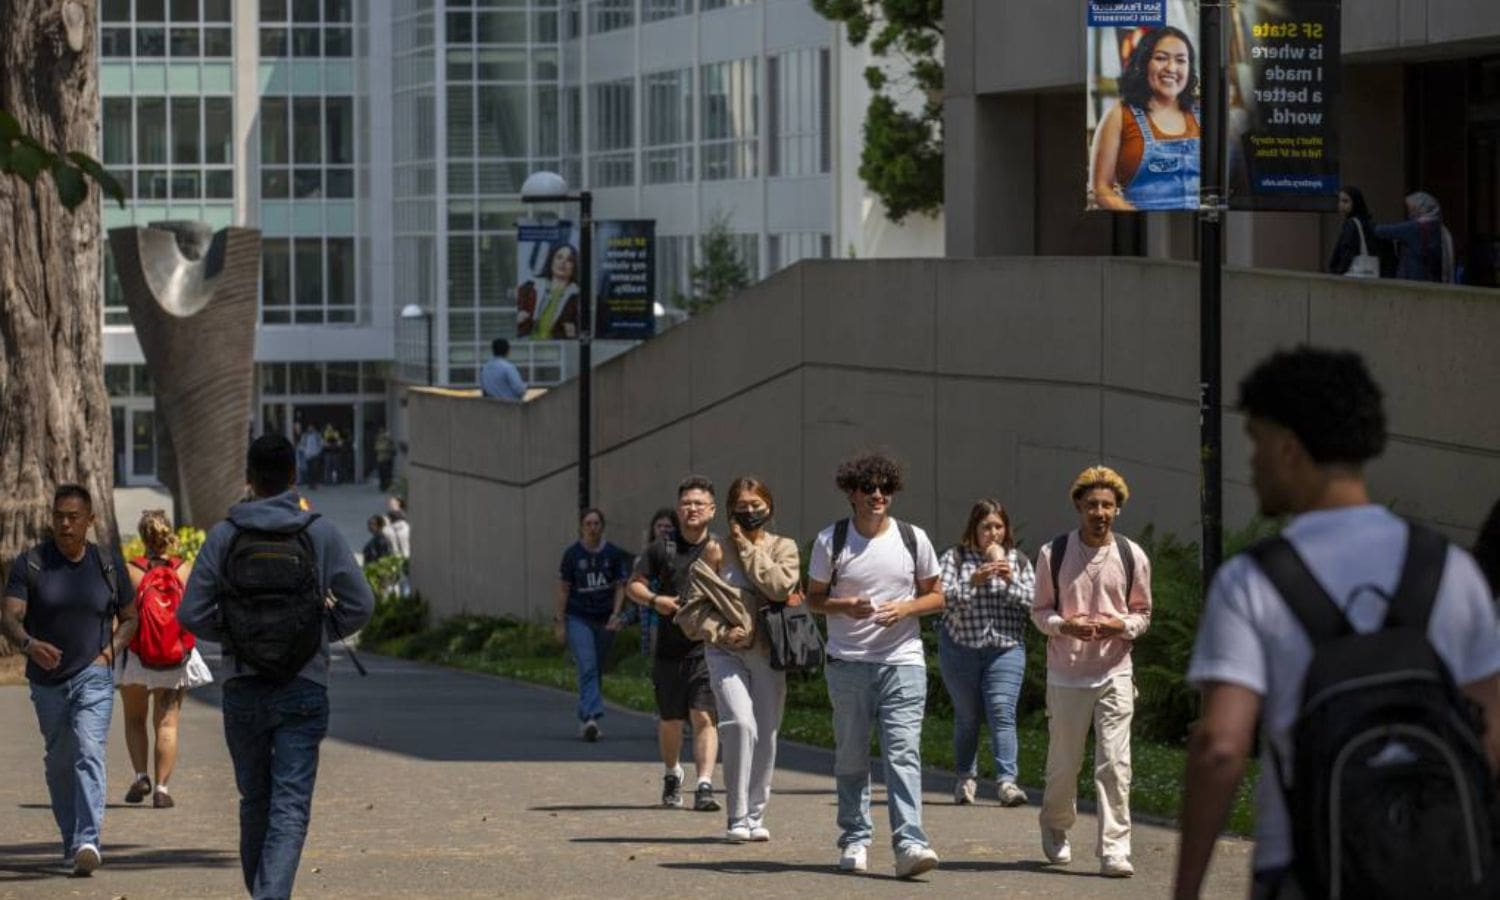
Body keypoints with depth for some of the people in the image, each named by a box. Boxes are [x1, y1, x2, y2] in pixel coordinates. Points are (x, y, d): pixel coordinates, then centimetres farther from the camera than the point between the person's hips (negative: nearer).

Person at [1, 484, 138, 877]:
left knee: (89, 753, -18)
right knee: (59, 763, 13)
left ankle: (88, 843, -28)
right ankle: (70, 841, 29)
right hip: (47, 679, 2)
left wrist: (112, 650, -4)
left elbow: (129, 617, 14)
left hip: (93, 676, -2)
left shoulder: (106, 565, 1)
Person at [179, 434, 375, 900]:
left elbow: (192, 615, -3)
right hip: (304, 688, -2)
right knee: (290, 807, -5)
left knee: (254, 802, 16)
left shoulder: (224, 536, -2)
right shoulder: (320, 534, -3)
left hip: (242, 688, 2)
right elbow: (360, 605, -2)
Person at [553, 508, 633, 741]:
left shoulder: (613, 554, 3)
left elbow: (620, 587, 8)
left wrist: (616, 614, -7)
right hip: (578, 618, -3)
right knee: (587, 667, -17)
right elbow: (563, 590, 2)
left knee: (597, 671, 7)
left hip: (605, 621, 3)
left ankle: (585, 718, 18)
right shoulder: (572, 554, -1)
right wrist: (560, 623, -1)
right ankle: (591, 718, -28)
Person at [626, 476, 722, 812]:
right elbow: (634, 585, 9)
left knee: (704, 717, -14)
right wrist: (654, 600, -11)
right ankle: (672, 775, 38)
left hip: (707, 649, -2)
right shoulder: (662, 549, 4)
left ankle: (704, 785, -18)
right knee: (670, 720, 14)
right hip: (669, 648, 2)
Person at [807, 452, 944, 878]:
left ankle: (909, 843, -19)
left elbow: (935, 596, 11)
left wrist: (904, 608, -10)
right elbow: (814, 598, 8)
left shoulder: (913, 539, 4)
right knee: (851, 757, 7)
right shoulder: (830, 541, 2)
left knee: (904, 752, -11)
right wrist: (846, 607, -13)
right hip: (848, 663, 1)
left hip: (902, 660, -1)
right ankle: (855, 839, 18)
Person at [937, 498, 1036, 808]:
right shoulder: (954, 559, 3)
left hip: (1006, 648, 0)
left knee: (1002, 713, -12)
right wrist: (973, 582, -21)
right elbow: (943, 599, -9)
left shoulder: (1019, 561, 10)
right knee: (967, 716, 7)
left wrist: (1009, 581, -13)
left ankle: (1007, 781, -18)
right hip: (961, 648, 0)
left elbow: (1032, 604, 2)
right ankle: (966, 778, 21)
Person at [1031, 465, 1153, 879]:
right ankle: (1055, 828, 35)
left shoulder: (1132, 557, 3)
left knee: (1115, 764, -9)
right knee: (1063, 763, 8)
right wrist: (1064, 625, -14)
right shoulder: (1053, 553, 0)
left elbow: (1143, 612, 13)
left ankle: (1114, 851, -8)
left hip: (1114, 673, 0)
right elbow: (1039, 610, 7)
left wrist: (1122, 626, -9)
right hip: (1066, 673, 0)